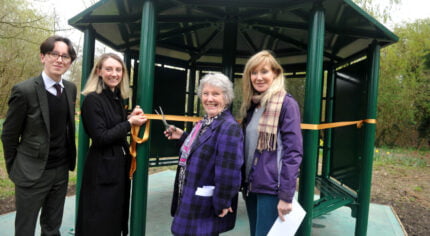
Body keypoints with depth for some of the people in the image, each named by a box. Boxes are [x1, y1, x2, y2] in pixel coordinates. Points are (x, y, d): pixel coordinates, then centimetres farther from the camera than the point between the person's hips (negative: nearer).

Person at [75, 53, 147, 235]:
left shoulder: (118, 98, 8)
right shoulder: (92, 99, -16)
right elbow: (100, 138, -20)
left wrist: (132, 117, -1)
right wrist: (129, 123, -16)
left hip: (120, 164, 8)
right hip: (102, 169, -8)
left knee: (116, 216, 20)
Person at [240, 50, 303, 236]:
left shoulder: (286, 104, -9)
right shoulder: (251, 104, 11)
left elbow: (293, 152, -14)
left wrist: (286, 195, -17)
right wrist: (244, 182, 12)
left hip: (271, 188, -6)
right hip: (251, 185, 7)